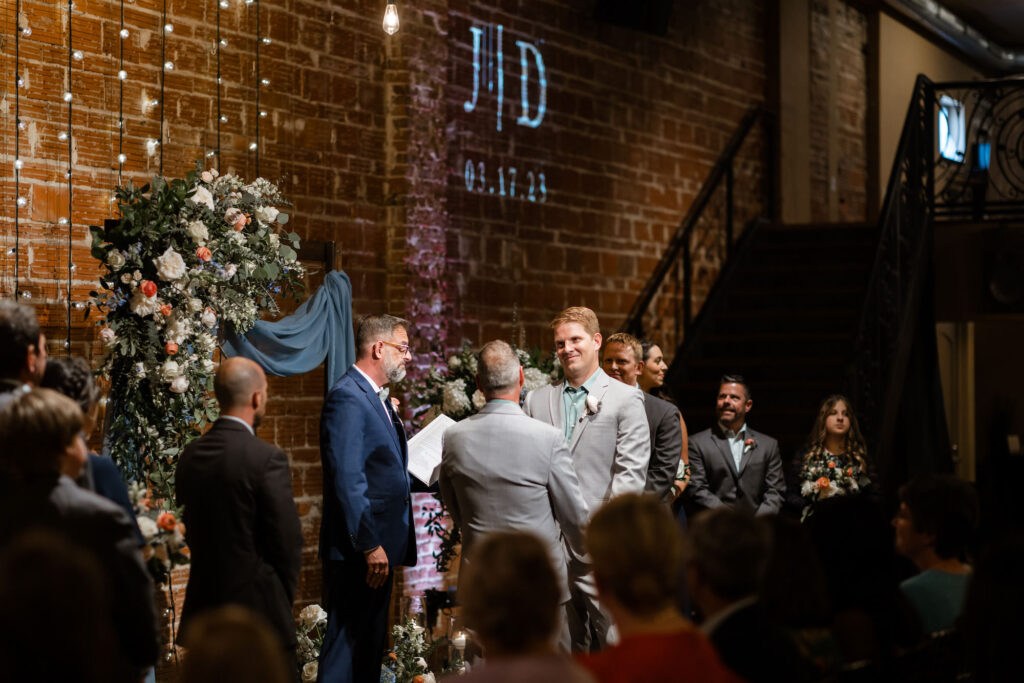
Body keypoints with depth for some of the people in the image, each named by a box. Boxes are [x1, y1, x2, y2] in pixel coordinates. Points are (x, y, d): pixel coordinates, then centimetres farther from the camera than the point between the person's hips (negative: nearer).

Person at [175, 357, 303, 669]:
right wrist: (282, 602, 5)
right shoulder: (267, 459, -15)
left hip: (203, 609, 6)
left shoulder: (190, 456, 3)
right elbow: (288, 541, -11)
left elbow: (192, 531, 11)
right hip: (258, 609, -6)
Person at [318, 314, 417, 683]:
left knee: (370, 647, 16)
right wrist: (369, 545, -22)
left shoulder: (376, 399, 16)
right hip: (357, 553, -10)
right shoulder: (348, 397, -16)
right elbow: (347, 479, -22)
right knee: (347, 646, -6)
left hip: (377, 546, 10)